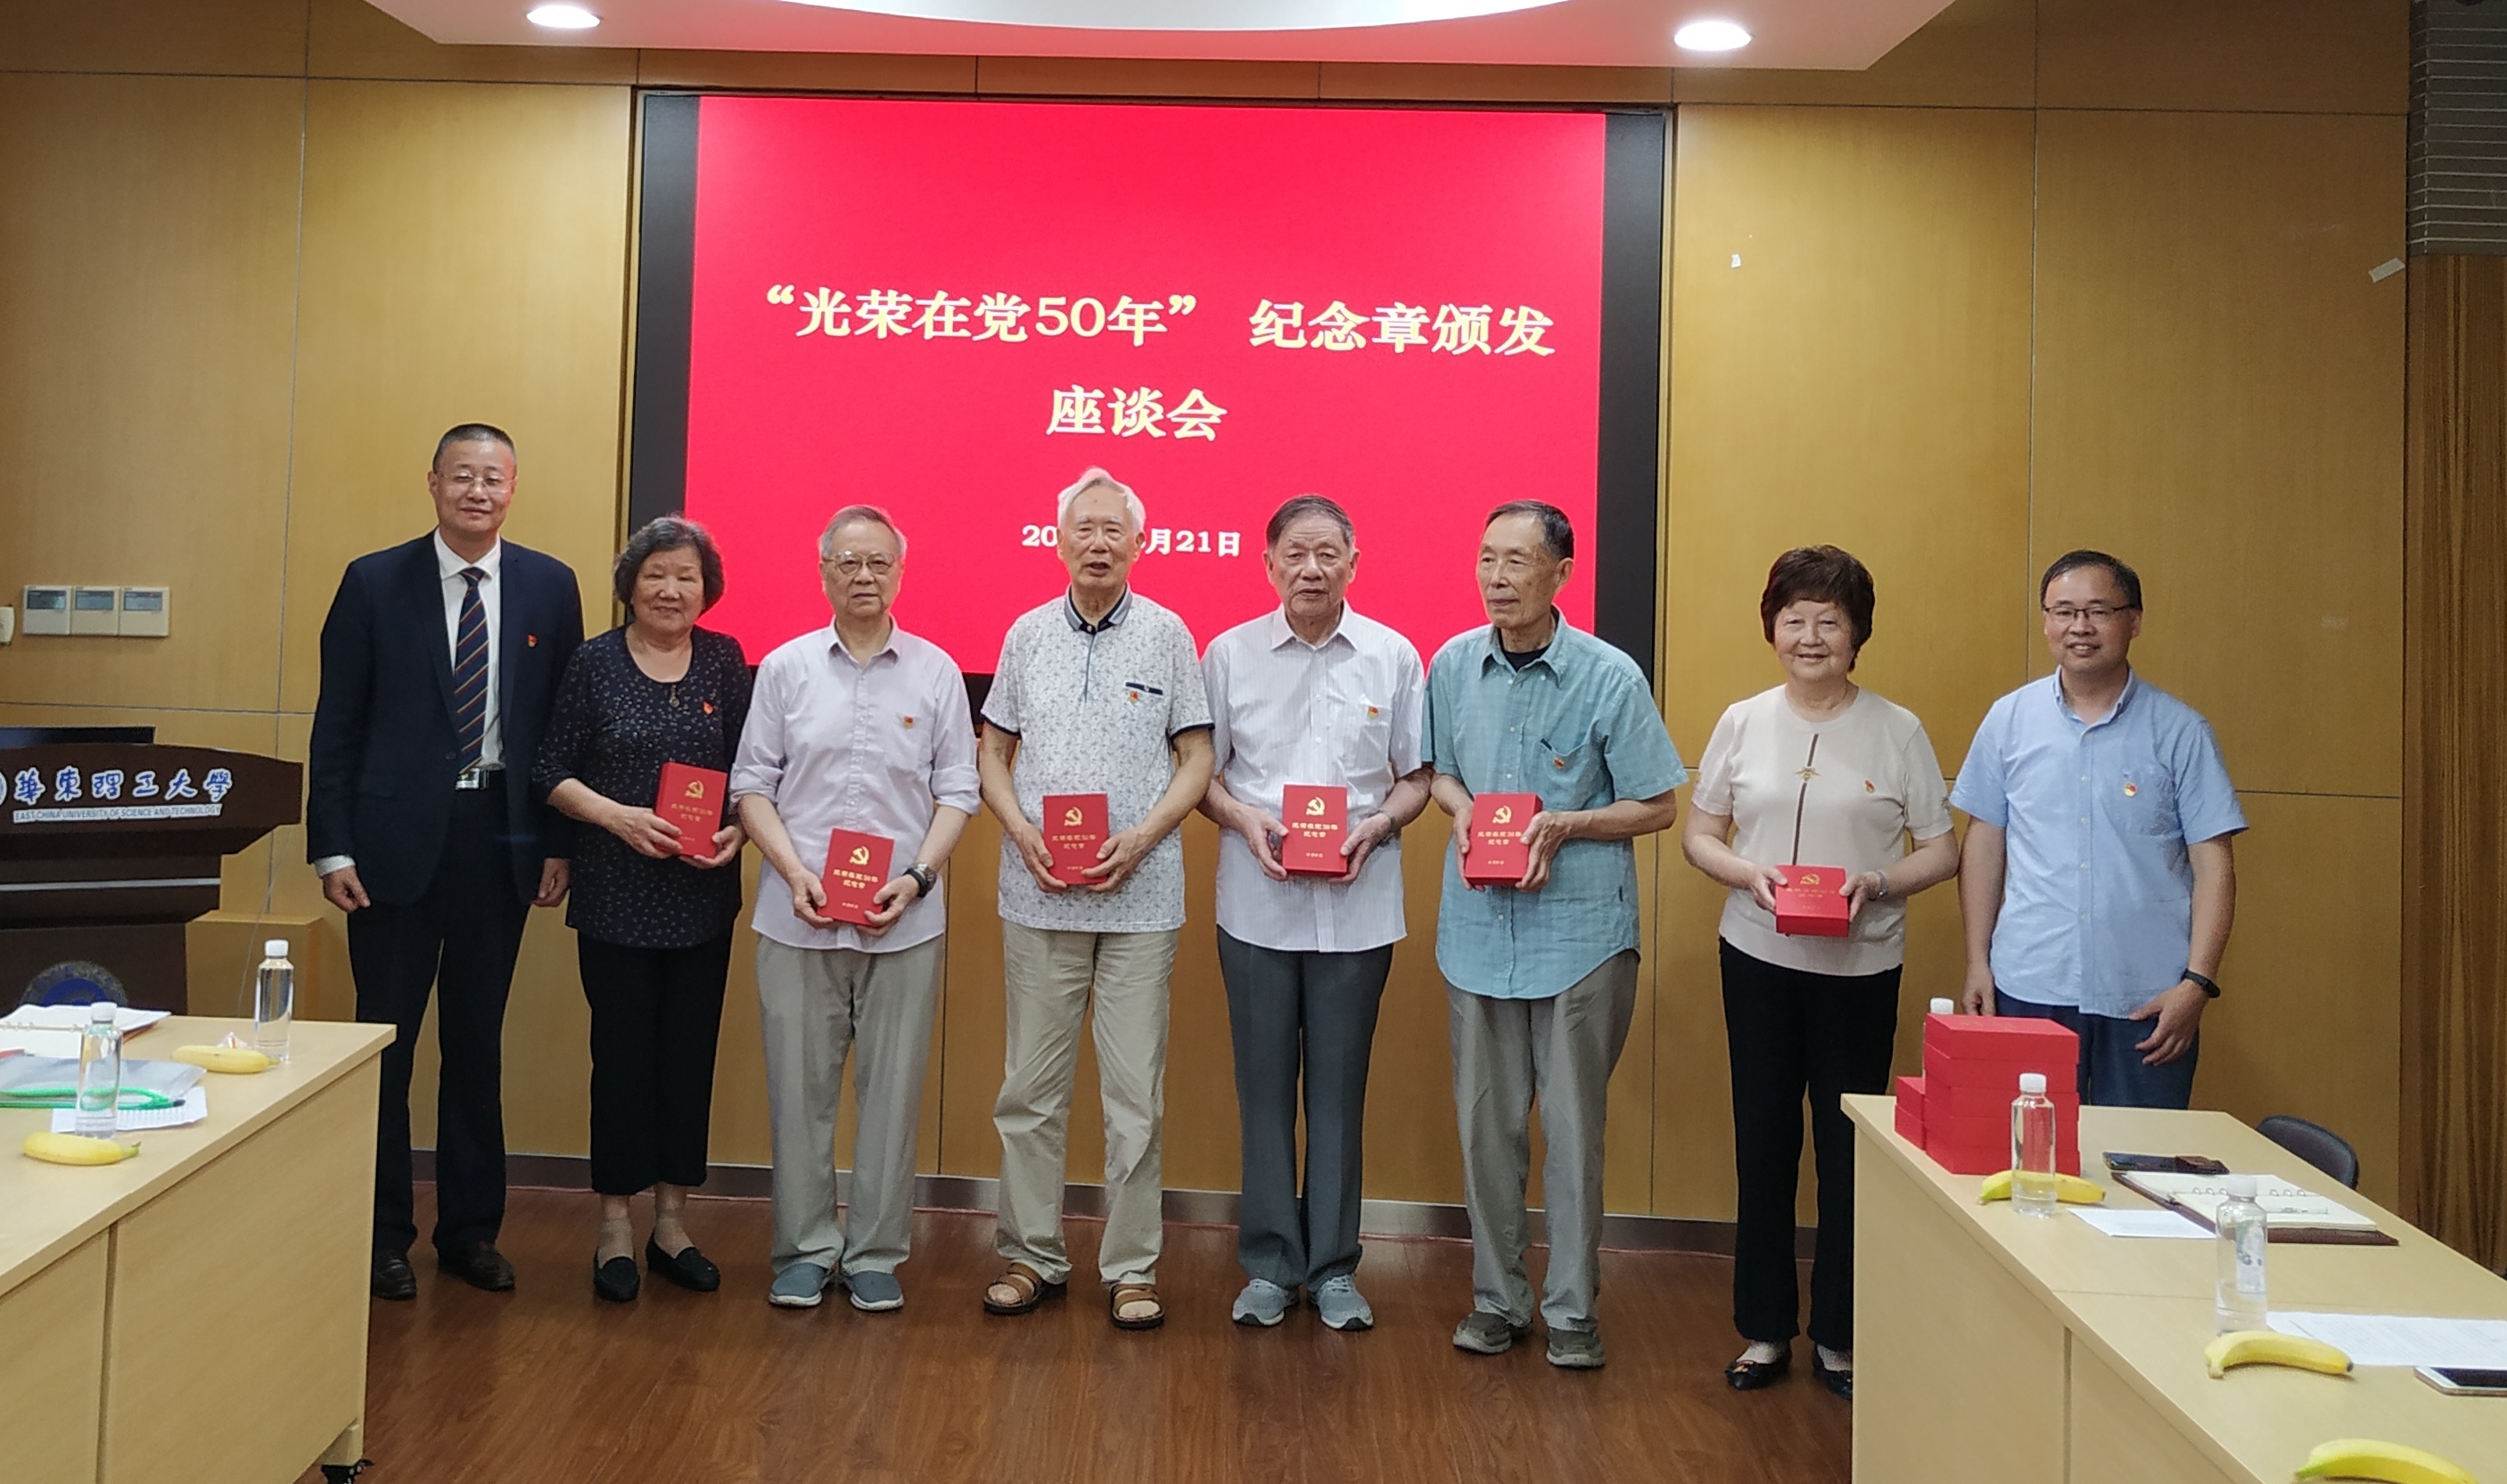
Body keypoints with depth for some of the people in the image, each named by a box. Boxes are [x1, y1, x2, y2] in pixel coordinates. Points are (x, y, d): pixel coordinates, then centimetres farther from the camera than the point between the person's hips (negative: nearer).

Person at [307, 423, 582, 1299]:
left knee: (478, 1041, 11)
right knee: (384, 1038, 5)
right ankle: (383, 1235, 18)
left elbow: (564, 725, 5)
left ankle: (471, 1228, 22)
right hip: (397, 837, -1)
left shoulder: (549, 587, 4)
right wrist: (332, 848, -6)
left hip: (501, 836, 2)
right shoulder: (375, 582, 0)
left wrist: (559, 843, 1)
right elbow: (337, 725, -1)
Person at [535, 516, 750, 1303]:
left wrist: (736, 830, -11)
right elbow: (552, 772, -1)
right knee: (623, 1054, 3)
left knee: (690, 1055, 7)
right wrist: (617, 815, -15)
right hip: (616, 895, -2)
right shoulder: (594, 663, -1)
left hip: (703, 895, 2)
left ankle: (672, 1224, 21)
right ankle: (615, 1231, 15)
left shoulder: (726, 661, 4)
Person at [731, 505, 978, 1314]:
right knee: (800, 1087, 6)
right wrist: (796, 873, -9)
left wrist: (917, 876, -10)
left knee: (893, 1089, 4)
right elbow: (752, 785, 5)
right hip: (799, 916, 0)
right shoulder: (786, 667, 6)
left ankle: (875, 1254, 16)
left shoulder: (935, 671, 5)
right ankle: (805, 1250, 19)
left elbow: (957, 791, 4)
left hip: (904, 919, 0)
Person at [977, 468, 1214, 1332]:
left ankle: (1131, 1268, 13)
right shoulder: (1028, 635, 8)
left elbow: (1196, 759, 1)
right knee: (1030, 1086, 7)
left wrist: (1139, 840, -13)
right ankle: (1031, 1256, 20)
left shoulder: (1167, 636, 1)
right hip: (1037, 896, 2)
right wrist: (1022, 833, -6)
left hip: (1140, 897, -2)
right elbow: (994, 753, 11)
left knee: (1136, 1092, 2)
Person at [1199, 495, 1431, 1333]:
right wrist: (1244, 820, -12)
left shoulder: (1393, 658, 2)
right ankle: (1271, 1263, 20)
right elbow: (1200, 769, 6)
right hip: (1257, 905, 0)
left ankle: (1333, 1265, 19)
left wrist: (1378, 825, -12)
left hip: (1357, 906, 0)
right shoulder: (1230, 654, 3)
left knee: (1338, 1087, 7)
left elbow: (1416, 776, 7)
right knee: (1264, 1086, 7)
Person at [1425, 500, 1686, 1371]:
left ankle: (1572, 1307, 19)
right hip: (1478, 928, 3)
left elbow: (1659, 806, -3)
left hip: (1581, 931, -3)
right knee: (1486, 1124, 11)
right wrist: (1461, 808, -6)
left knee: (1573, 1127, 5)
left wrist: (1565, 824, -17)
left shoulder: (1610, 677, -8)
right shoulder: (1452, 665, 2)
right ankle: (1496, 1296, 25)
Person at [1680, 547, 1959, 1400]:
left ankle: (1840, 1337, 19)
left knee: (1850, 1148, 4)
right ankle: (1765, 1329, 21)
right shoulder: (1743, 723, 4)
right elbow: (1698, 834, 8)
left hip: (1862, 968, -1)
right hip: (1759, 959, 2)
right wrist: (1748, 873, -12)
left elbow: (1941, 852, 1)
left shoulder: (1897, 732, -1)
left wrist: (1876, 885, -17)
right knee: (1763, 1140, 8)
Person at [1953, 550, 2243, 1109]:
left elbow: (2213, 864, 0)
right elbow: (1985, 844, 10)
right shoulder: (2009, 720, 5)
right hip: (2027, 989, 1)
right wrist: (1977, 961, 6)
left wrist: (2197, 982, -7)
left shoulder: (2180, 732, 1)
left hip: (2148, 999, -1)